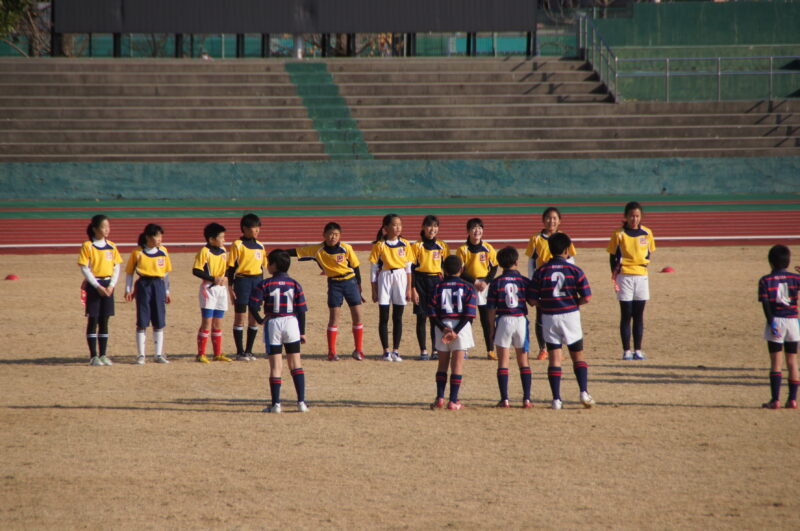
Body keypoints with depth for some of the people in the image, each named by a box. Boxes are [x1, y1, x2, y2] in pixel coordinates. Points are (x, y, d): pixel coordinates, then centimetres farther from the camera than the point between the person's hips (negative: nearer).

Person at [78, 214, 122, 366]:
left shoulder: (111, 246, 8)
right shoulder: (87, 246, -6)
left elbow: (117, 267, 8)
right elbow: (85, 269, -9)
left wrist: (111, 286, -6)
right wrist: (98, 287, -14)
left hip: (108, 286, 4)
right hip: (93, 285, -4)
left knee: (104, 321, 7)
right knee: (93, 320, -2)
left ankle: (103, 355, 11)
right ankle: (93, 356, 1)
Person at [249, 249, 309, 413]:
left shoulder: (264, 285, -5)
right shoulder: (295, 285, 1)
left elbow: (253, 305, -12)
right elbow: (301, 310, 1)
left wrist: (260, 320, 4)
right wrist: (302, 332, 9)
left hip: (272, 325, -2)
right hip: (291, 323, 2)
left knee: (276, 366, 3)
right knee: (296, 364, 10)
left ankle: (275, 404, 1)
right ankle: (301, 402, 5)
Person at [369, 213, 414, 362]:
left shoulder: (405, 244, 3)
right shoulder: (379, 245, -3)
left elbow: (408, 267, 7)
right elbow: (374, 269, 0)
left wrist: (409, 288, 3)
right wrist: (374, 290, -1)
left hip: (401, 278, 2)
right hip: (384, 279, -2)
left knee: (398, 317, 4)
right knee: (384, 317, 1)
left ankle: (396, 351, 10)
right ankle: (386, 351, 7)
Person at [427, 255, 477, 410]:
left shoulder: (438, 287, 3)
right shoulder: (468, 287, -1)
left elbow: (432, 313, -5)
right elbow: (469, 314, -9)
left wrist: (443, 328, -12)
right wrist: (456, 332, -13)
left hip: (443, 325, 1)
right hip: (461, 327, -1)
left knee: (443, 363, 12)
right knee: (457, 364, 3)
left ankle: (440, 398, 5)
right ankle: (453, 400, 0)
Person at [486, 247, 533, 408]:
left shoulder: (496, 283, -3)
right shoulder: (524, 281, -1)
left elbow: (491, 308, -3)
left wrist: (492, 328, 4)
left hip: (503, 321, -1)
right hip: (521, 320, 1)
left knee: (503, 362, 4)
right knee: (523, 361, 11)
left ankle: (504, 399, -2)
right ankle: (527, 398, 6)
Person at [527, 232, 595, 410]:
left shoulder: (541, 272, -3)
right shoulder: (574, 270, -5)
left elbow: (532, 300, -5)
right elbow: (586, 297, -7)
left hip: (549, 317, 1)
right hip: (570, 316, -1)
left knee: (554, 359, 4)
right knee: (578, 356, 12)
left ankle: (556, 399, -1)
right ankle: (584, 392, -3)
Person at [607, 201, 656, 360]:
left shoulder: (646, 233, 5)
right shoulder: (619, 234, -3)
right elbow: (614, 256, 0)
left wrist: (644, 262, -1)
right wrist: (615, 274, -10)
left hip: (641, 276, 3)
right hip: (625, 276, -3)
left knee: (639, 316, 6)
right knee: (626, 315, -1)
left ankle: (638, 350, 10)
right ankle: (626, 351, 3)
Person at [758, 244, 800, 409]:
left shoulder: (765, 281, -2)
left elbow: (765, 303, -11)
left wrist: (771, 323, -13)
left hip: (775, 322, -2)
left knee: (775, 362, 2)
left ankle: (775, 400, -3)